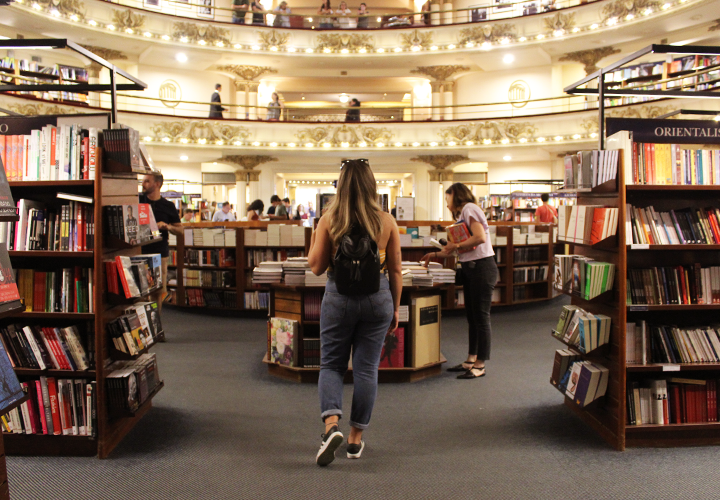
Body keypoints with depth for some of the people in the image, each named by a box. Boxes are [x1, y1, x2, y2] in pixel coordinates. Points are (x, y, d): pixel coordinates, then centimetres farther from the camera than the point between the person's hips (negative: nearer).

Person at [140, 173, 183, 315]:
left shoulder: (168, 206, 7)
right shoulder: (138, 200, 6)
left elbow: (180, 231, 7)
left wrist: (167, 226, -12)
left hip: (159, 254, 0)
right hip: (139, 252, 0)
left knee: (158, 292, 4)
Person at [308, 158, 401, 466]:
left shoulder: (329, 220, -5)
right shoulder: (387, 222, -2)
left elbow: (316, 267, -2)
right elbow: (396, 270, 2)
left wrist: (313, 239, 15)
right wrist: (396, 308, 12)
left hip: (338, 296, -1)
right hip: (378, 298, 1)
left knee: (331, 364, 13)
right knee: (366, 368, 10)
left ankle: (331, 425, -8)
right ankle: (356, 438, 19)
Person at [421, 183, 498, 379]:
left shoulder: (469, 208, -10)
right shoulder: (461, 215, 19)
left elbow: (480, 237, -22)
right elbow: (456, 249, 19)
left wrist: (456, 245, -13)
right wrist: (436, 255, 24)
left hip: (482, 267, -10)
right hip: (469, 268, 10)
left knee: (481, 317, -3)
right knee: (472, 317, 14)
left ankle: (480, 365, 3)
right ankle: (471, 360, 23)